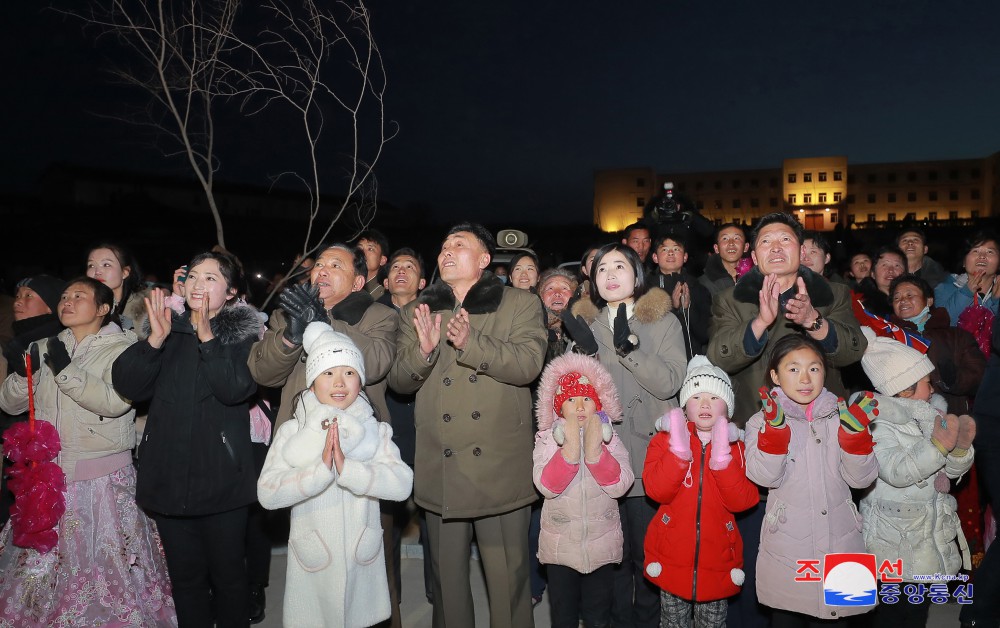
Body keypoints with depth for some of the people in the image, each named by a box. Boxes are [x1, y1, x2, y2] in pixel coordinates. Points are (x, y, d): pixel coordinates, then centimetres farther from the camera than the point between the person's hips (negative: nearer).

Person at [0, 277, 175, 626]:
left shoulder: (121, 347, -4)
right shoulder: (45, 348, 12)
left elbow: (116, 401, -19)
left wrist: (66, 370, -22)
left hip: (103, 479, -5)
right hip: (47, 476, 5)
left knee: (105, 564, 1)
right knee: (42, 561, 12)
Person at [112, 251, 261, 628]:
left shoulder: (242, 334, -2)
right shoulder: (168, 328, 7)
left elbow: (236, 388, -18)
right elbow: (127, 384, -3)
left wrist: (207, 338, -21)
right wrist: (156, 339, -15)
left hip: (221, 479, -3)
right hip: (169, 476, 3)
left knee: (228, 573, 9)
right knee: (185, 575, 14)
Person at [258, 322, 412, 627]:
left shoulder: (375, 431, -3)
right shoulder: (291, 431, -5)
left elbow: (403, 484, -16)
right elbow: (267, 493, -15)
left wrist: (346, 468, -27)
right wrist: (320, 469, -27)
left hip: (363, 562, 1)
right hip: (311, 564, -1)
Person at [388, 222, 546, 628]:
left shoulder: (522, 305, 2)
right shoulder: (417, 312, 11)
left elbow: (529, 363, -14)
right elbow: (398, 381, 5)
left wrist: (470, 342, -28)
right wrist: (423, 351, -16)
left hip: (500, 467, -3)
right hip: (440, 469, 3)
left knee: (509, 578, 6)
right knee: (446, 577, 16)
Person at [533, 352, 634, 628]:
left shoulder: (609, 439, -4)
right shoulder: (547, 440, -8)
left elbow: (620, 486, -17)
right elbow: (546, 486, -21)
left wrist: (594, 450, -29)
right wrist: (570, 449, -31)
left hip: (602, 545, 1)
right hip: (560, 546, 0)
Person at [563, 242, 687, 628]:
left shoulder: (664, 321, 2)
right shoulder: (585, 322, 10)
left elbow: (670, 382, -10)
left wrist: (628, 345, -21)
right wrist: (587, 350, -14)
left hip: (648, 456, -2)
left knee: (648, 550, 5)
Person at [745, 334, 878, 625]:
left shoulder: (840, 417, 5)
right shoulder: (763, 421, -2)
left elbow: (862, 478, -4)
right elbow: (765, 476, -17)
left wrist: (855, 433, -19)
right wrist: (775, 427, -28)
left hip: (840, 545, 2)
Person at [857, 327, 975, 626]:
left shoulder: (933, 415, 7)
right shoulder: (876, 423, -14)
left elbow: (954, 471, 9)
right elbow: (897, 472, -27)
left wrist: (961, 446, -11)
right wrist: (938, 445, -32)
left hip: (933, 531, 7)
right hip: (896, 539, -7)